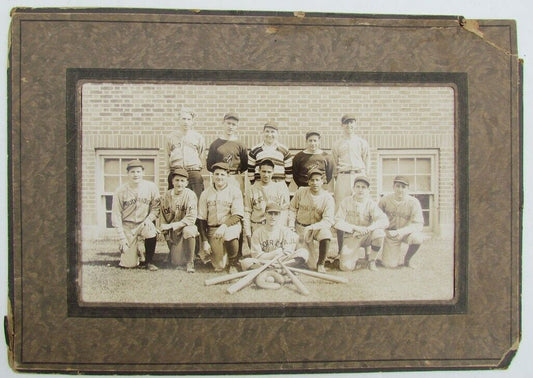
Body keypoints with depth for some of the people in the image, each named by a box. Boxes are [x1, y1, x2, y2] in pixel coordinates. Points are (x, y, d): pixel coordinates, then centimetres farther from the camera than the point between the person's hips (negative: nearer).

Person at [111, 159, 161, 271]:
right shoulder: (120, 191, -8)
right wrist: (122, 238, -8)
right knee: (129, 264, -7)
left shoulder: (151, 187, -5)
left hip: (144, 223, 1)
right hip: (127, 225, -1)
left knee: (151, 231, -35)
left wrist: (148, 220, -15)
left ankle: (149, 261, -8)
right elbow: (116, 216, -4)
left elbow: (156, 208, 3)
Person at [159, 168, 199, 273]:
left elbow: (191, 218, -19)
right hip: (172, 232, 3)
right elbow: (163, 216, 6)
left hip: (186, 227, -3)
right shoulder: (166, 196, -1)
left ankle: (190, 262, -20)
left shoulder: (190, 195, -11)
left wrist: (171, 226, -22)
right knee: (176, 262, -7)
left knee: (188, 230, -40)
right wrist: (166, 234, -1)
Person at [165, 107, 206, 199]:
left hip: (194, 173, -1)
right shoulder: (171, 137, 14)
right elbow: (167, 155, 16)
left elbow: (201, 156, 13)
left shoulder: (198, 137, 12)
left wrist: (198, 168, 4)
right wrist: (171, 169, 9)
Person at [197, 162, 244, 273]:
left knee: (230, 236, -39)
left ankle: (233, 264, -10)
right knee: (219, 266, -11)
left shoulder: (235, 191, 1)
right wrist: (204, 241, -3)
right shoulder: (206, 194, 7)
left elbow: (238, 215, -8)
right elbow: (201, 219, 6)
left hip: (231, 226, -1)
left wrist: (224, 225, -26)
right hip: (212, 229, 1)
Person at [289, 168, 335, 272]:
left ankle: (320, 263, -14)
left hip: (319, 226, 0)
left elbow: (328, 221, -20)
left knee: (325, 236, -38)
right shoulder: (301, 192, -7)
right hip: (301, 227, 1)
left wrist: (311, 227, -30)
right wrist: (291, 225, -4)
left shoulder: (328, 198, -13)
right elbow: (293, 209, 6)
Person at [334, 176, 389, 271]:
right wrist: (355, 228, -21)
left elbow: (384, 221, -18)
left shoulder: (371, 204, -4)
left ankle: (372, 260, -6)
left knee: (379, 232, -32)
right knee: (346, 266, -21)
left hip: (366, 236, 1)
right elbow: (338, 222, -9)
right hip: (351, 237, -1)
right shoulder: (346, 202, -3)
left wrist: (368, 228, -34)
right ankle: (356, 254, 17)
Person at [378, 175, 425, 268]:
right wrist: (386, 231, -22)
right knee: (390, 264, -14)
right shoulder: (385, 200, -11)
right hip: (391, 233, 0)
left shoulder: (413, 202, -14)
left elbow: (419, 224, -21)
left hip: (407, 232, 0)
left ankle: (407, 259, -4)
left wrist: (402, 231, -35)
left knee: (417, 238, -34)